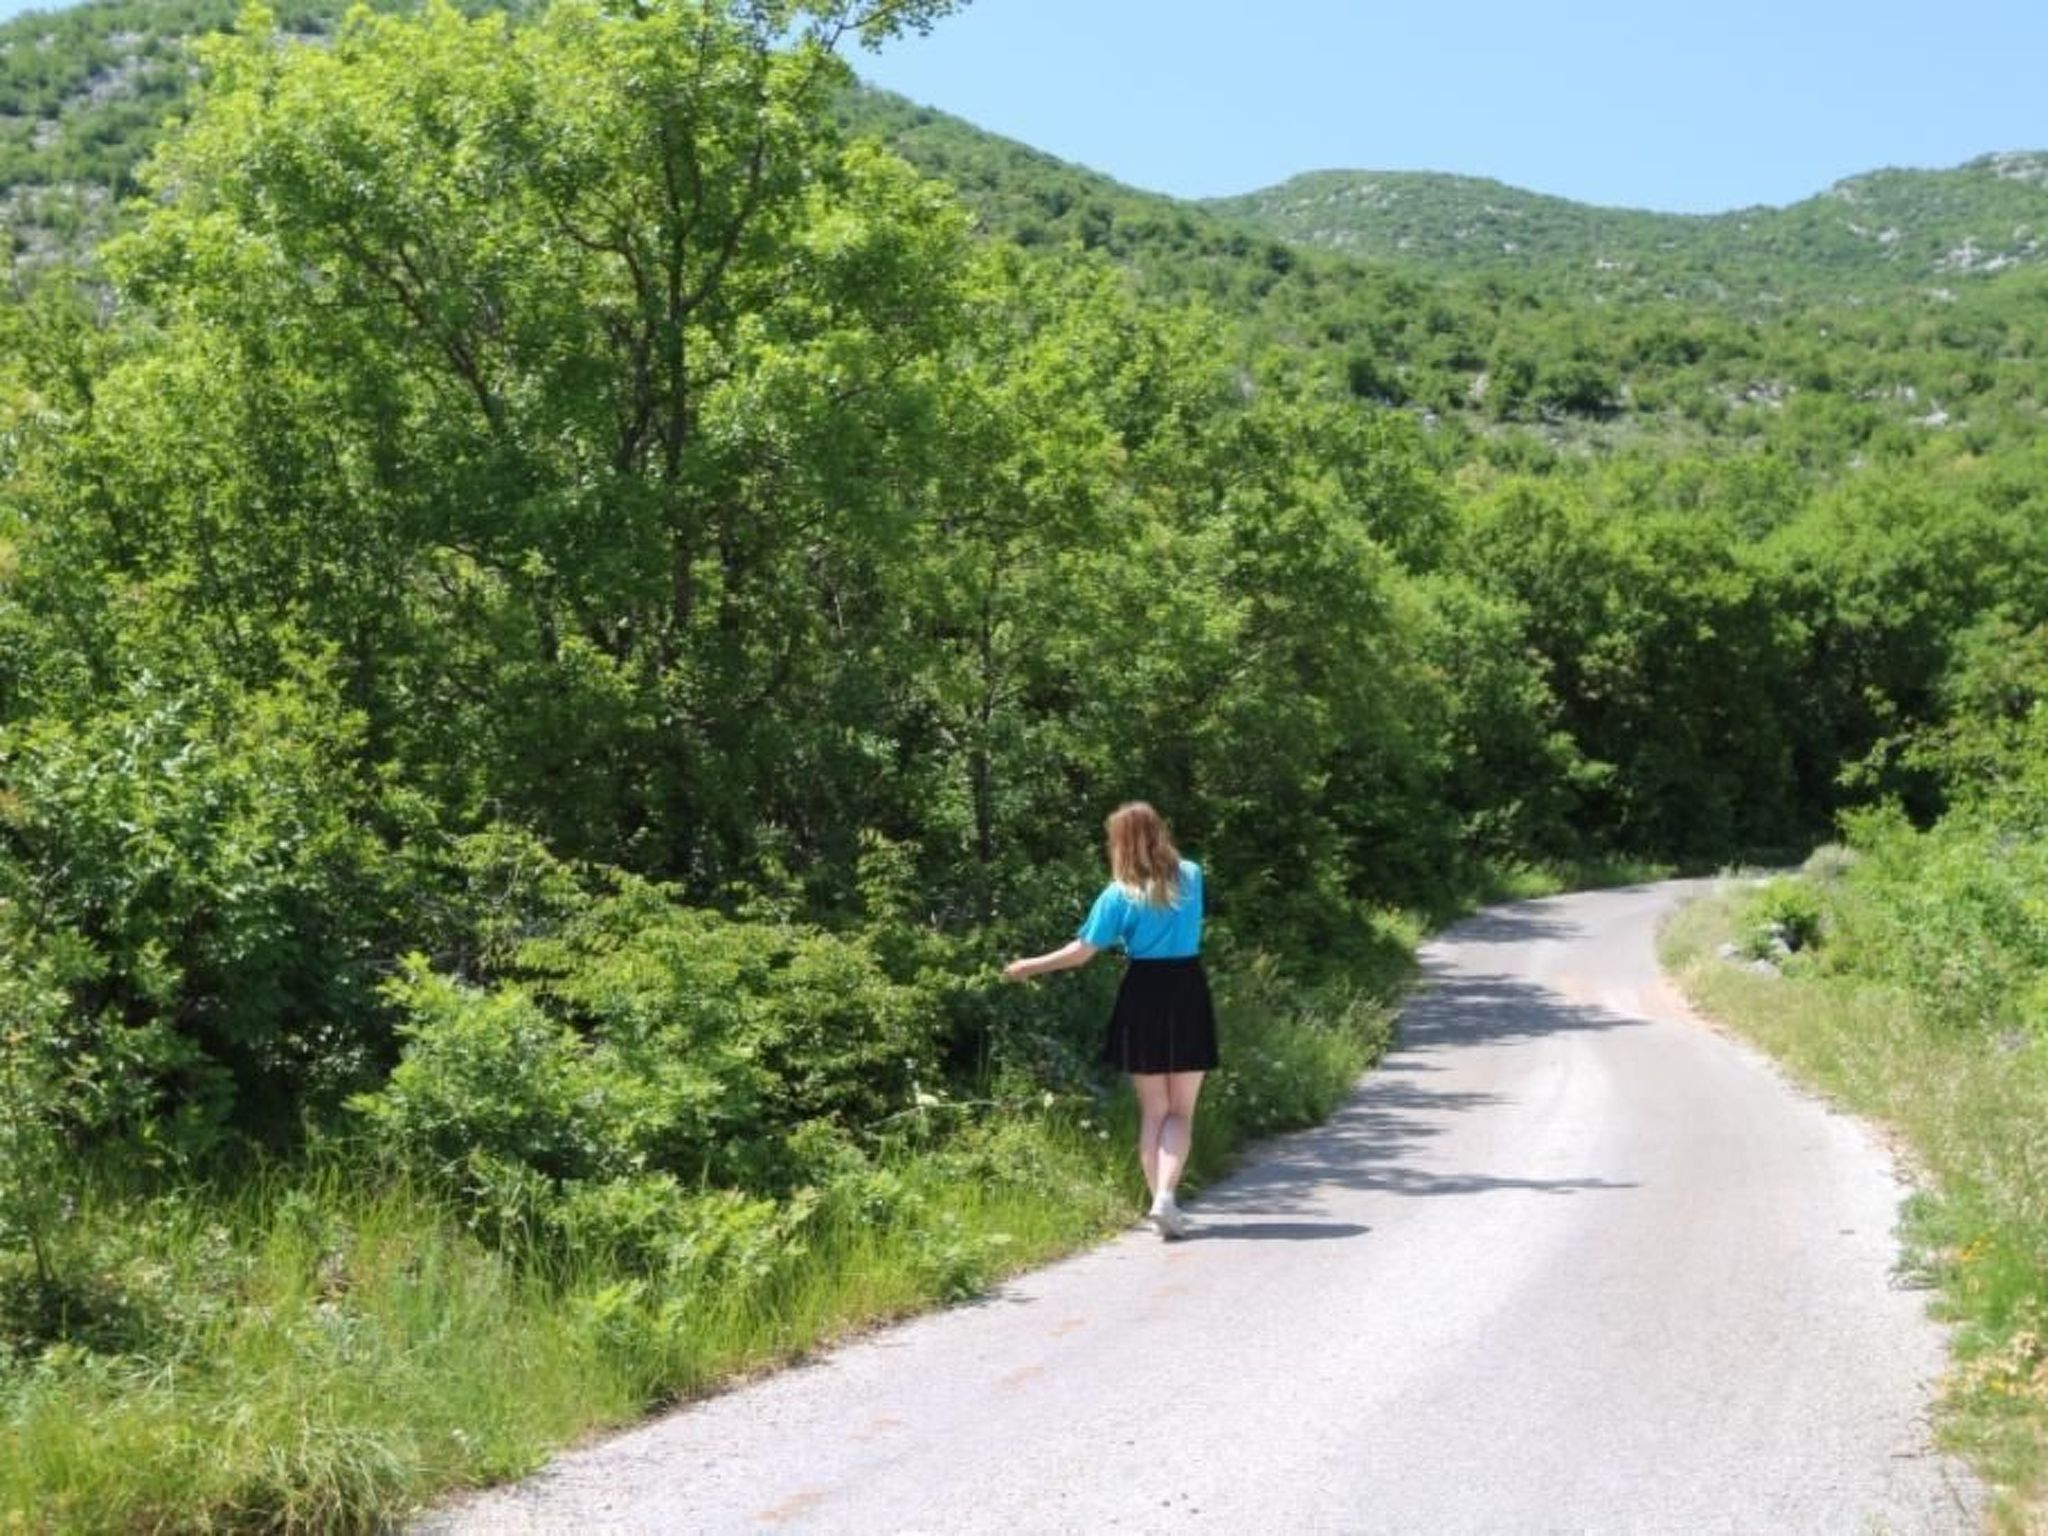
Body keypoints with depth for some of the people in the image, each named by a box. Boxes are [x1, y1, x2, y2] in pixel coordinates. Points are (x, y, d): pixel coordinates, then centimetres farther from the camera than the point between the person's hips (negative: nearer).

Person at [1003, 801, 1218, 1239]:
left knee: (1152, 1110, 11)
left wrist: (1030, 967, 6)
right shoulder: (1191, 877, 1)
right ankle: (1166, 1194, -15)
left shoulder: (1120, 894, -7)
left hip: (1144, 997, -1)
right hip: (1188, 994, 1)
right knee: (1180, 1111, 4)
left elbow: (1082, 951, -6)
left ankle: (1159, 1201, 8)